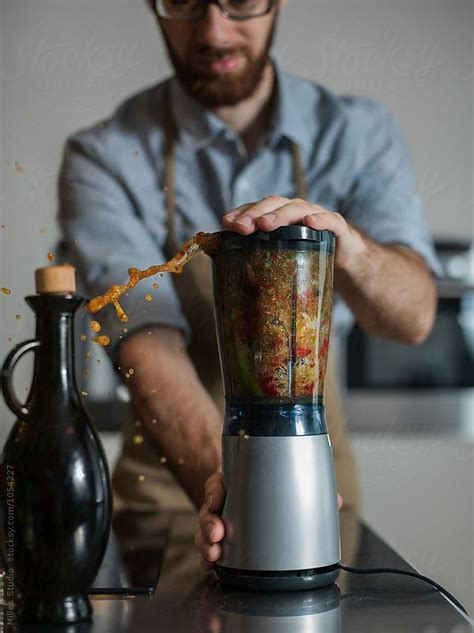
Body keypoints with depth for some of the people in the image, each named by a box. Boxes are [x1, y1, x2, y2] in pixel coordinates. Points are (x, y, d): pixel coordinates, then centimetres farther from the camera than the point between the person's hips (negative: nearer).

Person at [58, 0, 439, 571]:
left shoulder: (358, 133, -2)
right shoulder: (103, 159, -9)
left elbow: (413, 317, -12)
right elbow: (149, 347, -20)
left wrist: (347, 244, -33)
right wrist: (215, 482, -37)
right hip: (174, 487, -1)